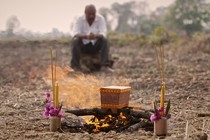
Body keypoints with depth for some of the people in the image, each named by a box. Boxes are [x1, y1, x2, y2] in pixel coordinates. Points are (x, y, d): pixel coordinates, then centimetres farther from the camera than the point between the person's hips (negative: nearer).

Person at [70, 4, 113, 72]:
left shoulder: (100, 19, -12)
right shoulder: (79, 20, -13)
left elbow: (103, 34, -22)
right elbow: (75, 34, -25)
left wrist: (95, 36, -45)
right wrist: (86, 36, -45)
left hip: (95, 46, 1)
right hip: (83, 45, -1)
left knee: (104, 40, -28)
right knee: (75, 40, -31)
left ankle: (105, 66, -34)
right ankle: (75, 66, -29)